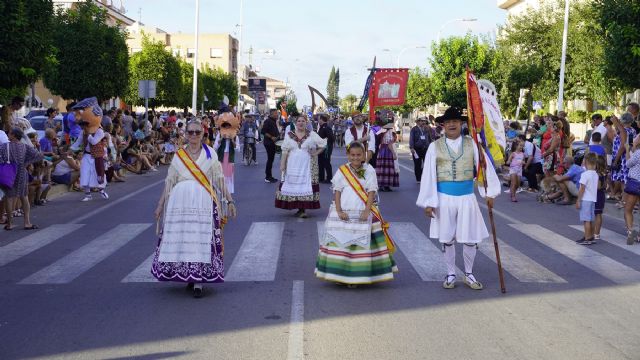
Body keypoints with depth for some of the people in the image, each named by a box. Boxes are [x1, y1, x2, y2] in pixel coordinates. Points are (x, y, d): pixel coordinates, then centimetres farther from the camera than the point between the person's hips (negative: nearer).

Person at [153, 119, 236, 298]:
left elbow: (220, 180, 5)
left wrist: (229, 201, -1)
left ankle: (199, 281, -2)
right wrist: (160, 205, 10)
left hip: (203, 202, -2)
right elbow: (169, 183, 12)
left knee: (202, 239, -6)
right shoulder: (178, 156, 10)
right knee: (181, 238, 1)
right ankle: (187, 275, 15)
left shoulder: (210, 154, 7)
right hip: (180, 201, 2)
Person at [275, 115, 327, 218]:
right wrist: (282, 164, -3)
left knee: (305, 185, -6)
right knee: (293, 185, 0)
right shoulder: (289, 135, 6)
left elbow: (323, 144, 5)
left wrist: (316, 153, -4)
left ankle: (303, 208, -4)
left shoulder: (312, 135, 2)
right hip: (292, 166, 2)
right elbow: (285, 151, 3)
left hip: (307, 166, -2)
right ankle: (300, 208, 8)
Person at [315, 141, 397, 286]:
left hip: (363, 213, -1)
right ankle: (339, 275, 10)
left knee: (360, 244, -3)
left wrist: (367, 211, -12)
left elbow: (371, 192, -2)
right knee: (339, 241, 0)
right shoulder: (342, 171, 4)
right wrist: (339, 211, -8)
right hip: (343, 213, 1)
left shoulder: (369, 170, 2)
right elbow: (337, 192, 2)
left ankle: (356, 275, 4)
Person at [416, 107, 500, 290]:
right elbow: (428, 174, -2)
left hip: (466, 196, 0)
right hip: (444, 197, 0)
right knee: (447, 239, 8)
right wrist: (428, 202, -6)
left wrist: (489, 192, -12)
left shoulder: (471, 144, 0)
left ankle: (469, 274, 23)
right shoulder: (435, 146, -1)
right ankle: (451, 274, 23)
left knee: (470, 239, 5)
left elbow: (484, 166, -3)